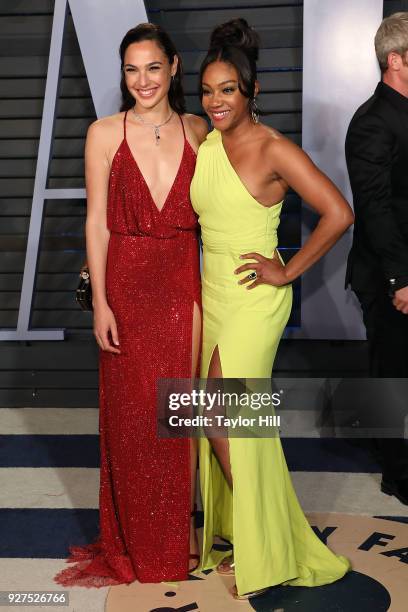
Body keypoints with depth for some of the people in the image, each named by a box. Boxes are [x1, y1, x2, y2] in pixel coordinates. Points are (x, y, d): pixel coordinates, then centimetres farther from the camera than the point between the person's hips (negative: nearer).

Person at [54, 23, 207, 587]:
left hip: (182, 286, 2)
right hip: (127, 285, -1)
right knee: (129, 415, 6)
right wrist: (100, 302, -8)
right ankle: (132, 543, 25)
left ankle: (176, 536, 27)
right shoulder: (105, 134, -1)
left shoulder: (197, 131, 5)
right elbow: (97, 222, -3)